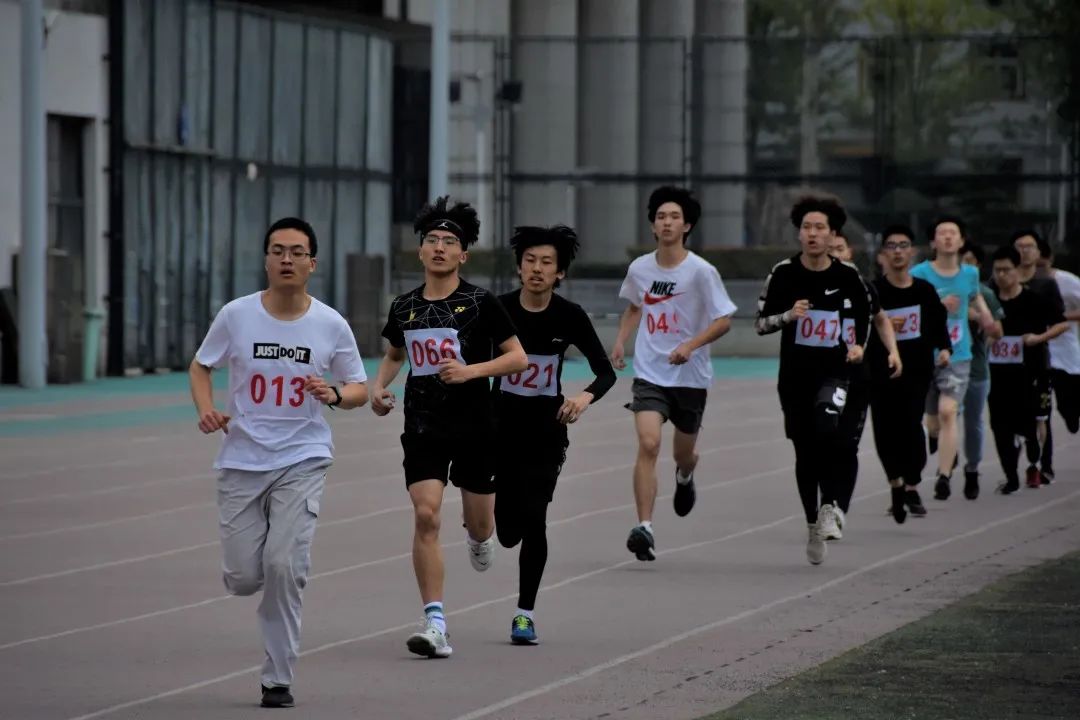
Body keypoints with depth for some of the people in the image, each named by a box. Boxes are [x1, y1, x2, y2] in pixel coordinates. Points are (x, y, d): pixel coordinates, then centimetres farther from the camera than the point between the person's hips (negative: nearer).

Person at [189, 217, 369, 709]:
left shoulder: (331, 325, -3)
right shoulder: (236, 316, -3)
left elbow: (360, 390, 7)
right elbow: (200, 366, 11)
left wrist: (335, 395, -16)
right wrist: (206, 409, -8)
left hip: (302, 461, -1)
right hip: (241, 460, 1)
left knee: (284, 568, -15)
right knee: (242, 579, -3)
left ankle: (278, 679, -1)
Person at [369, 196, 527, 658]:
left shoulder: (481, 303, -7)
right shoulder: (404, 308, 5)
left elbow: (518, 358, -6)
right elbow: (394, 354, 23)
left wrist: (471, 370, -19)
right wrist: (379, 386, 4)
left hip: (474, 428, -1)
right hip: (422, 426, 1)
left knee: (478, 521, 11)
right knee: (425, 516, -15)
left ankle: (479, 538, 53)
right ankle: (435, 624, -15)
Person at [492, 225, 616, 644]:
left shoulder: (569, 317, -7)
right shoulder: (498, 309, -7)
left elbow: (606, 372, -5)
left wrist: (585, 397, -25)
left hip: (546, 431, -1)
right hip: (501, 425, 1)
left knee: (532, 519, -9)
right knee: (509, 532, 1)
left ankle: (525, 612, 5)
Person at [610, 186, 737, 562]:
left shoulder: (701, 271, -11)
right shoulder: (639, 269, 1)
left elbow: (724, 320, -9)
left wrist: (691, 345, -23)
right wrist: (620, 341, 6)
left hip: (690, 376, -1)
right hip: (649, 374, 1)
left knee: (684, 453, 15)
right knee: (648, 444, -19)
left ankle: (684, 478, 55)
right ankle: (644, 527, -21)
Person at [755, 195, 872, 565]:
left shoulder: (847, 276, -2)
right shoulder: (783, 273, -2)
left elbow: (864, 310, 16)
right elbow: (760, 323, 0)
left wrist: (859, 344, 1)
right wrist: (788, 316, -18)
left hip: (835, 372, -2)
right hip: (795, 375, 2)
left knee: (829, 429, -30)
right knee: (805, 453, 8)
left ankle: (829, 503, -11)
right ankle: (814, 527, 24)